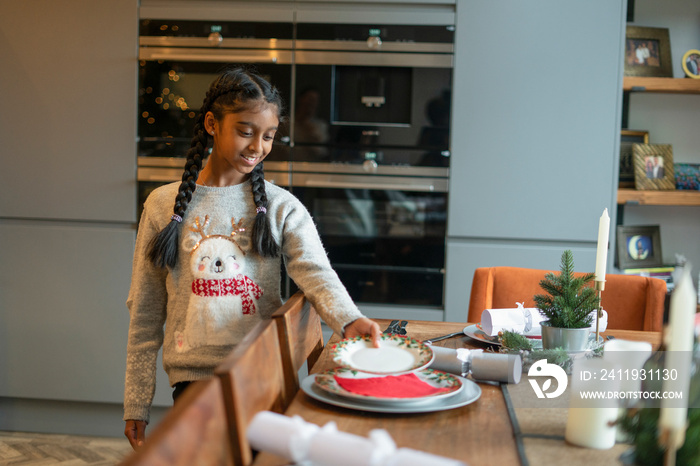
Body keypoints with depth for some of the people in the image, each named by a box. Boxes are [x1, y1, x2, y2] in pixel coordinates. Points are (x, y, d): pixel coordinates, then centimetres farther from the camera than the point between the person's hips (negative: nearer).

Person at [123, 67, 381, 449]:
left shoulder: (281, 208, 2)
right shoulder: (164, 205, 4)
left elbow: (316, 273, -15)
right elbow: (145, 313, 7)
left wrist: (348, 319, -37)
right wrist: (136, 403, 6)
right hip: (193, 377, 0)